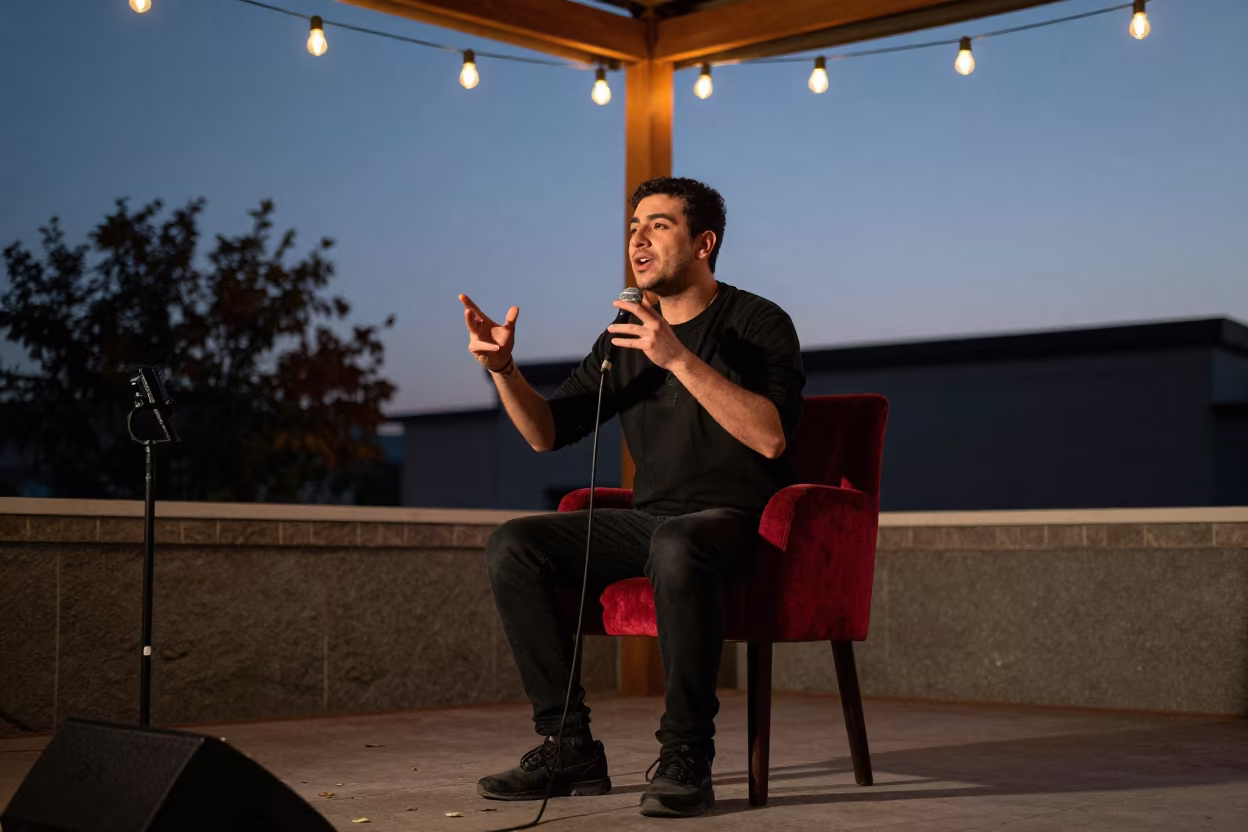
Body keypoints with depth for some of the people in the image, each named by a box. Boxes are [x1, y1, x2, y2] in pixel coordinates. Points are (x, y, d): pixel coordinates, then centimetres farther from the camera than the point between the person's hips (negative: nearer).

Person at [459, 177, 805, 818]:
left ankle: (686, 758, -28)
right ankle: (569, 747, -11)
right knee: (512, 547, -14)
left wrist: (679, 359, -28)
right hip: (648, 519, 6)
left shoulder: (758, 324, -4)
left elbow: (770, 436, -22)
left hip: (735, 520, -6)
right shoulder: (626, 336, 14)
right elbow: (548, 432, 12)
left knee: (675, 546, -40)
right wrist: (503, 369, -7)